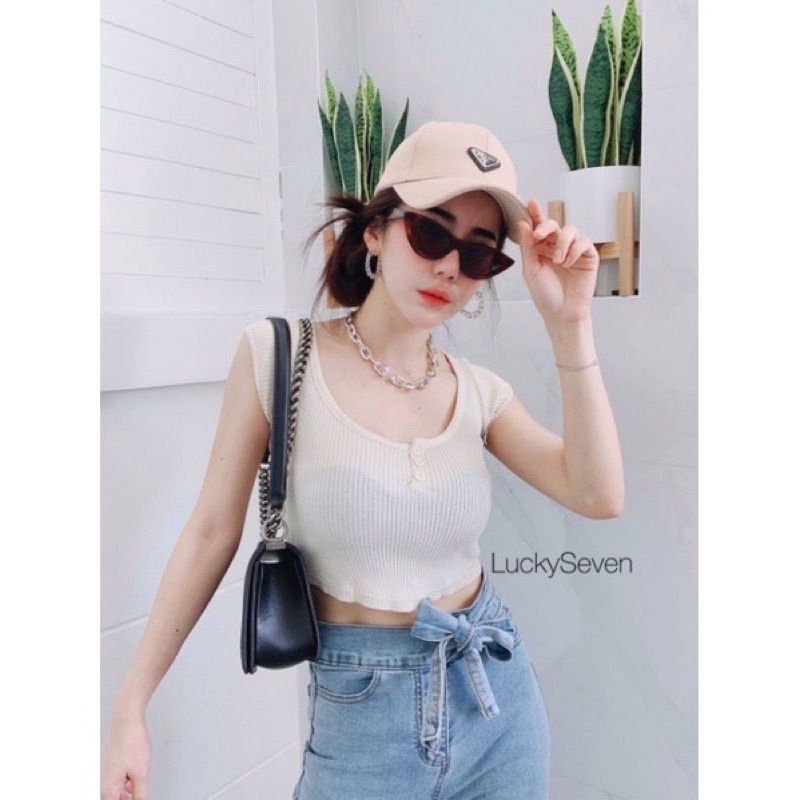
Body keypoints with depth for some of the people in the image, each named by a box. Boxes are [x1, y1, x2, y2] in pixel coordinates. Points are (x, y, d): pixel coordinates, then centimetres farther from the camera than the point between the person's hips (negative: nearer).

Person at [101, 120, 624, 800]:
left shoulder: (480, 391, -3)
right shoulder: (278, 353, -12)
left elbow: (599, 497, -14)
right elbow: (213, 533, -8)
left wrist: (569, 324, -21)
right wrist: (131, 707, -5)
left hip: (497, 692, 4)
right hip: (359, 714, -3)